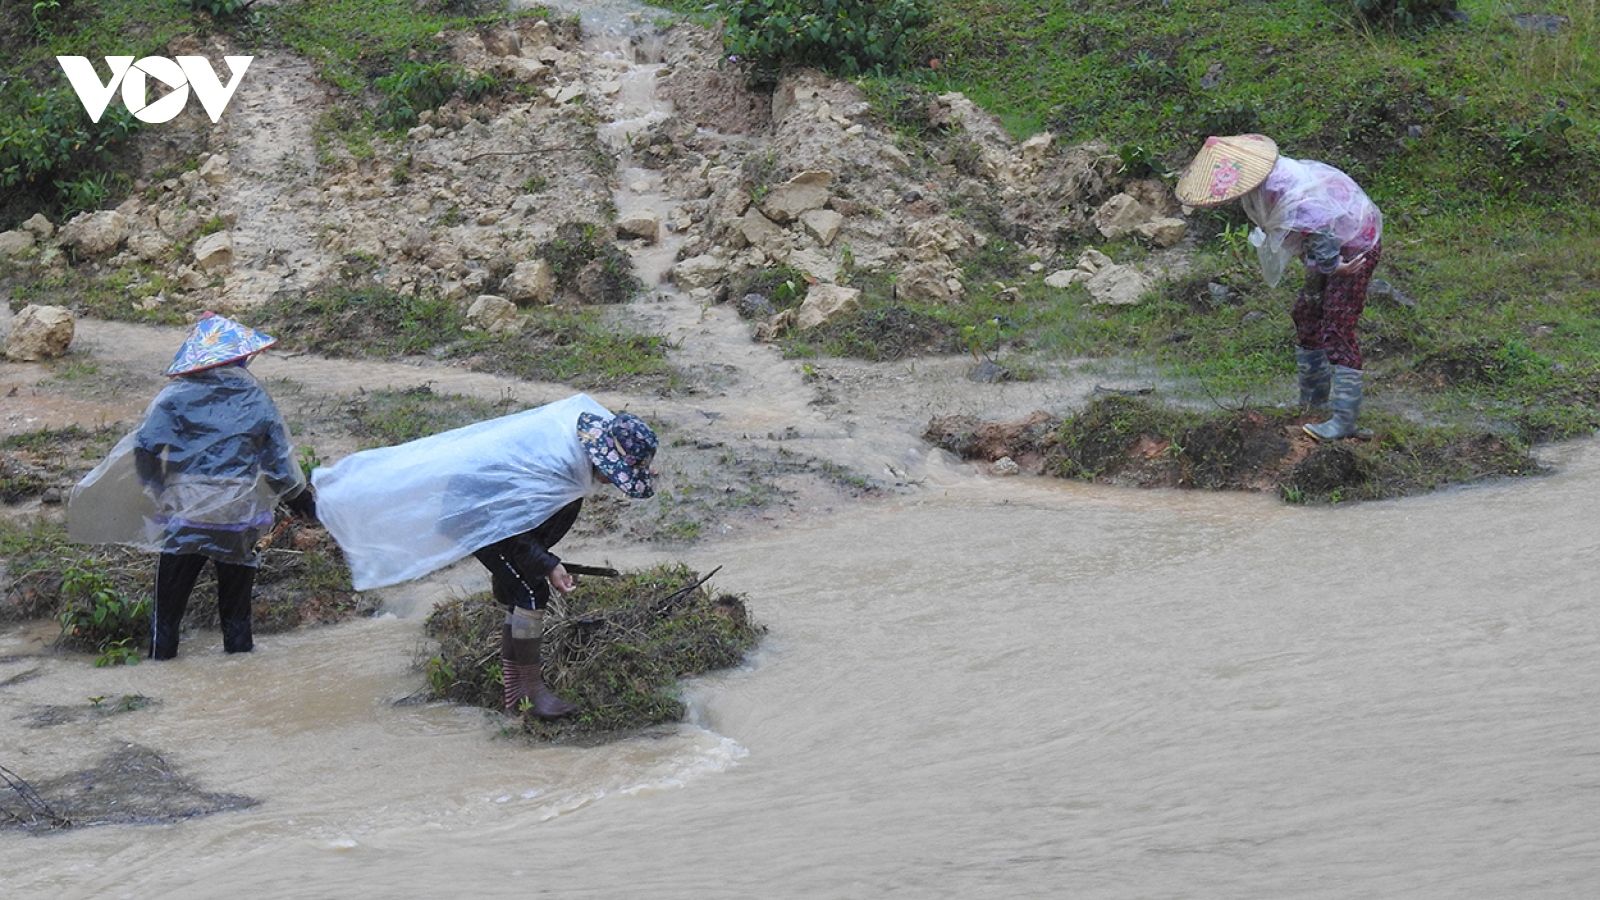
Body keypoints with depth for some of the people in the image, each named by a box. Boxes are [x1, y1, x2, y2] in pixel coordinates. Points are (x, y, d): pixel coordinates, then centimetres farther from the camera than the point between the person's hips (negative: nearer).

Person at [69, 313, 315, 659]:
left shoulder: (176, 397, -6)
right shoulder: (256, 401, 0)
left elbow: (146, 447, -10)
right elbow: (278, 460, 3)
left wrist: (154, 488, 6)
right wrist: (299, 498, 17)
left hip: (184, 512, -1)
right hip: (240, 514, 1)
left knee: (172, 587, 10)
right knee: (235, 585, 16)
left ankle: (161, 650, 14)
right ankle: (238, 643, 21)